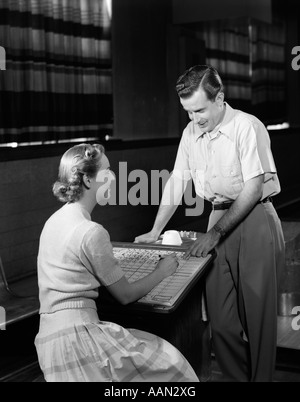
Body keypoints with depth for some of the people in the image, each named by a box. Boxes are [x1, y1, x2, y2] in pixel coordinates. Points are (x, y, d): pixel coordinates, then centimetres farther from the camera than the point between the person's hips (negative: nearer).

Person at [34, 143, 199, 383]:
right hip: (77, 335, -9)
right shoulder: (91, 232, -15)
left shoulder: (55, 220, 11)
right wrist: (161, 273, 11)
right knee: (169, 364, 0)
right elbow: (125, 295, -5)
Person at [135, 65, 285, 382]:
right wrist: (155, 232, 13)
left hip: (255, 221, -5)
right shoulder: (191, 132, 8)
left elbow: (253, 189, -14)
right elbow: (176, 182, 13)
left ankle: (261, 377, 16)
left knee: (258, 314, 1)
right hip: (219, 220, 5)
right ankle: (236, 377, 20)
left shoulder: (247, 126, -11)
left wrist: (214, 233, -14)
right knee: (220, 317, 4)